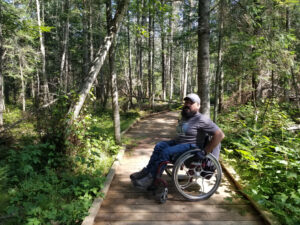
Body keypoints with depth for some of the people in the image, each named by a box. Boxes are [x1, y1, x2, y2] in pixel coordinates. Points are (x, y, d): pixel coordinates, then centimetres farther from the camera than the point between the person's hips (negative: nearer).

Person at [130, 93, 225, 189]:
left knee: (166, 152, -24)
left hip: (191, 147, -9)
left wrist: (205, 152, -18)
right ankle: (146, 171, -8)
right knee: (159, 146, -8)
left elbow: (220, 135, -20)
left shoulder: (202, 120, -14)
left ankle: (150, 179, -15)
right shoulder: (184, 117, 14)